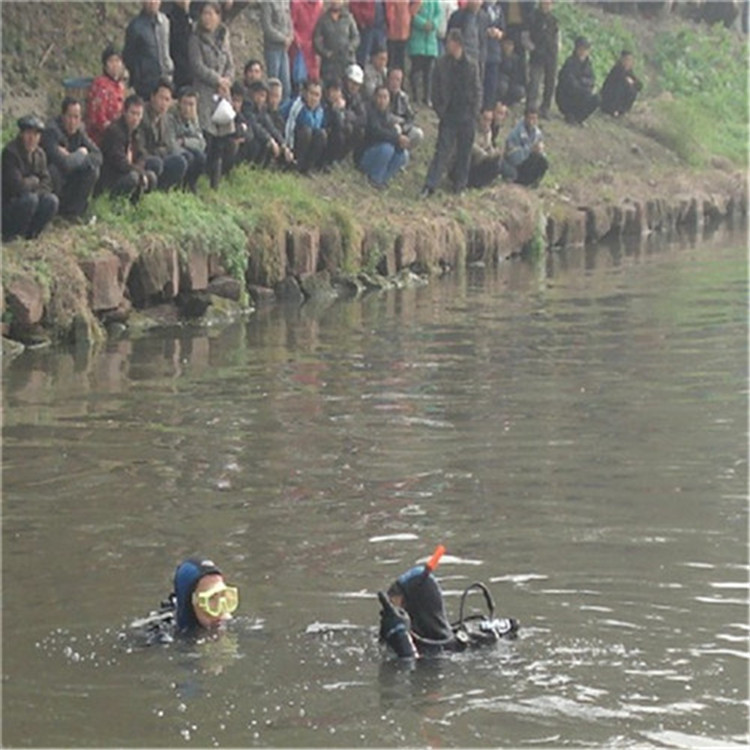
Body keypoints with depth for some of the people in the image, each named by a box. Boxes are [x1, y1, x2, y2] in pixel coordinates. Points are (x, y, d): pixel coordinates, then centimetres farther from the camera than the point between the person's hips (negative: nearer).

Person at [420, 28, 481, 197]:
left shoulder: (470, 66, 0)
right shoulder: (442, 65, -3)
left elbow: (477, 91, 4)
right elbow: (436, 91, 1)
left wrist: (474, 112, -3)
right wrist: (440, 110, -6)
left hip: (467, 116, 2)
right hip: (448, 116, -1)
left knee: (464, 151, 9)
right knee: (442, 150, -7)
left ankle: (460, 183, 22)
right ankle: (430, 185, -9)